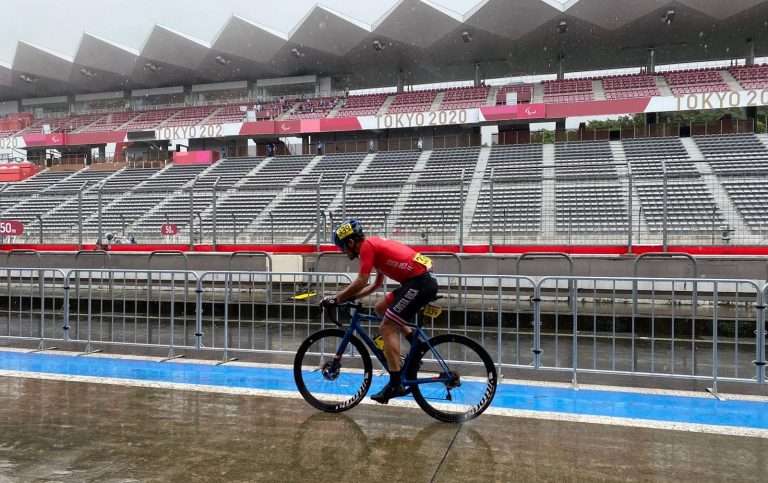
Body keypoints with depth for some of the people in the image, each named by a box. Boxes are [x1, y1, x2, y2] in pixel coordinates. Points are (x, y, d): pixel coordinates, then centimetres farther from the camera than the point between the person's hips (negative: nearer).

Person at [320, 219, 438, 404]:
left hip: (420, 283, -10)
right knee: (380, 308, 21)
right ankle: (416, 342, 16)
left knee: (386, 328, -5)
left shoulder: (367, 246, -7)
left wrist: (336, 298, -2)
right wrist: (349, 296, 20)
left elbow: (360, 282, -14)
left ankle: (396, 384, -5)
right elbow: (376, 284, 26)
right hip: (425, 281, 10)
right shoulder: (375, 244, 21)